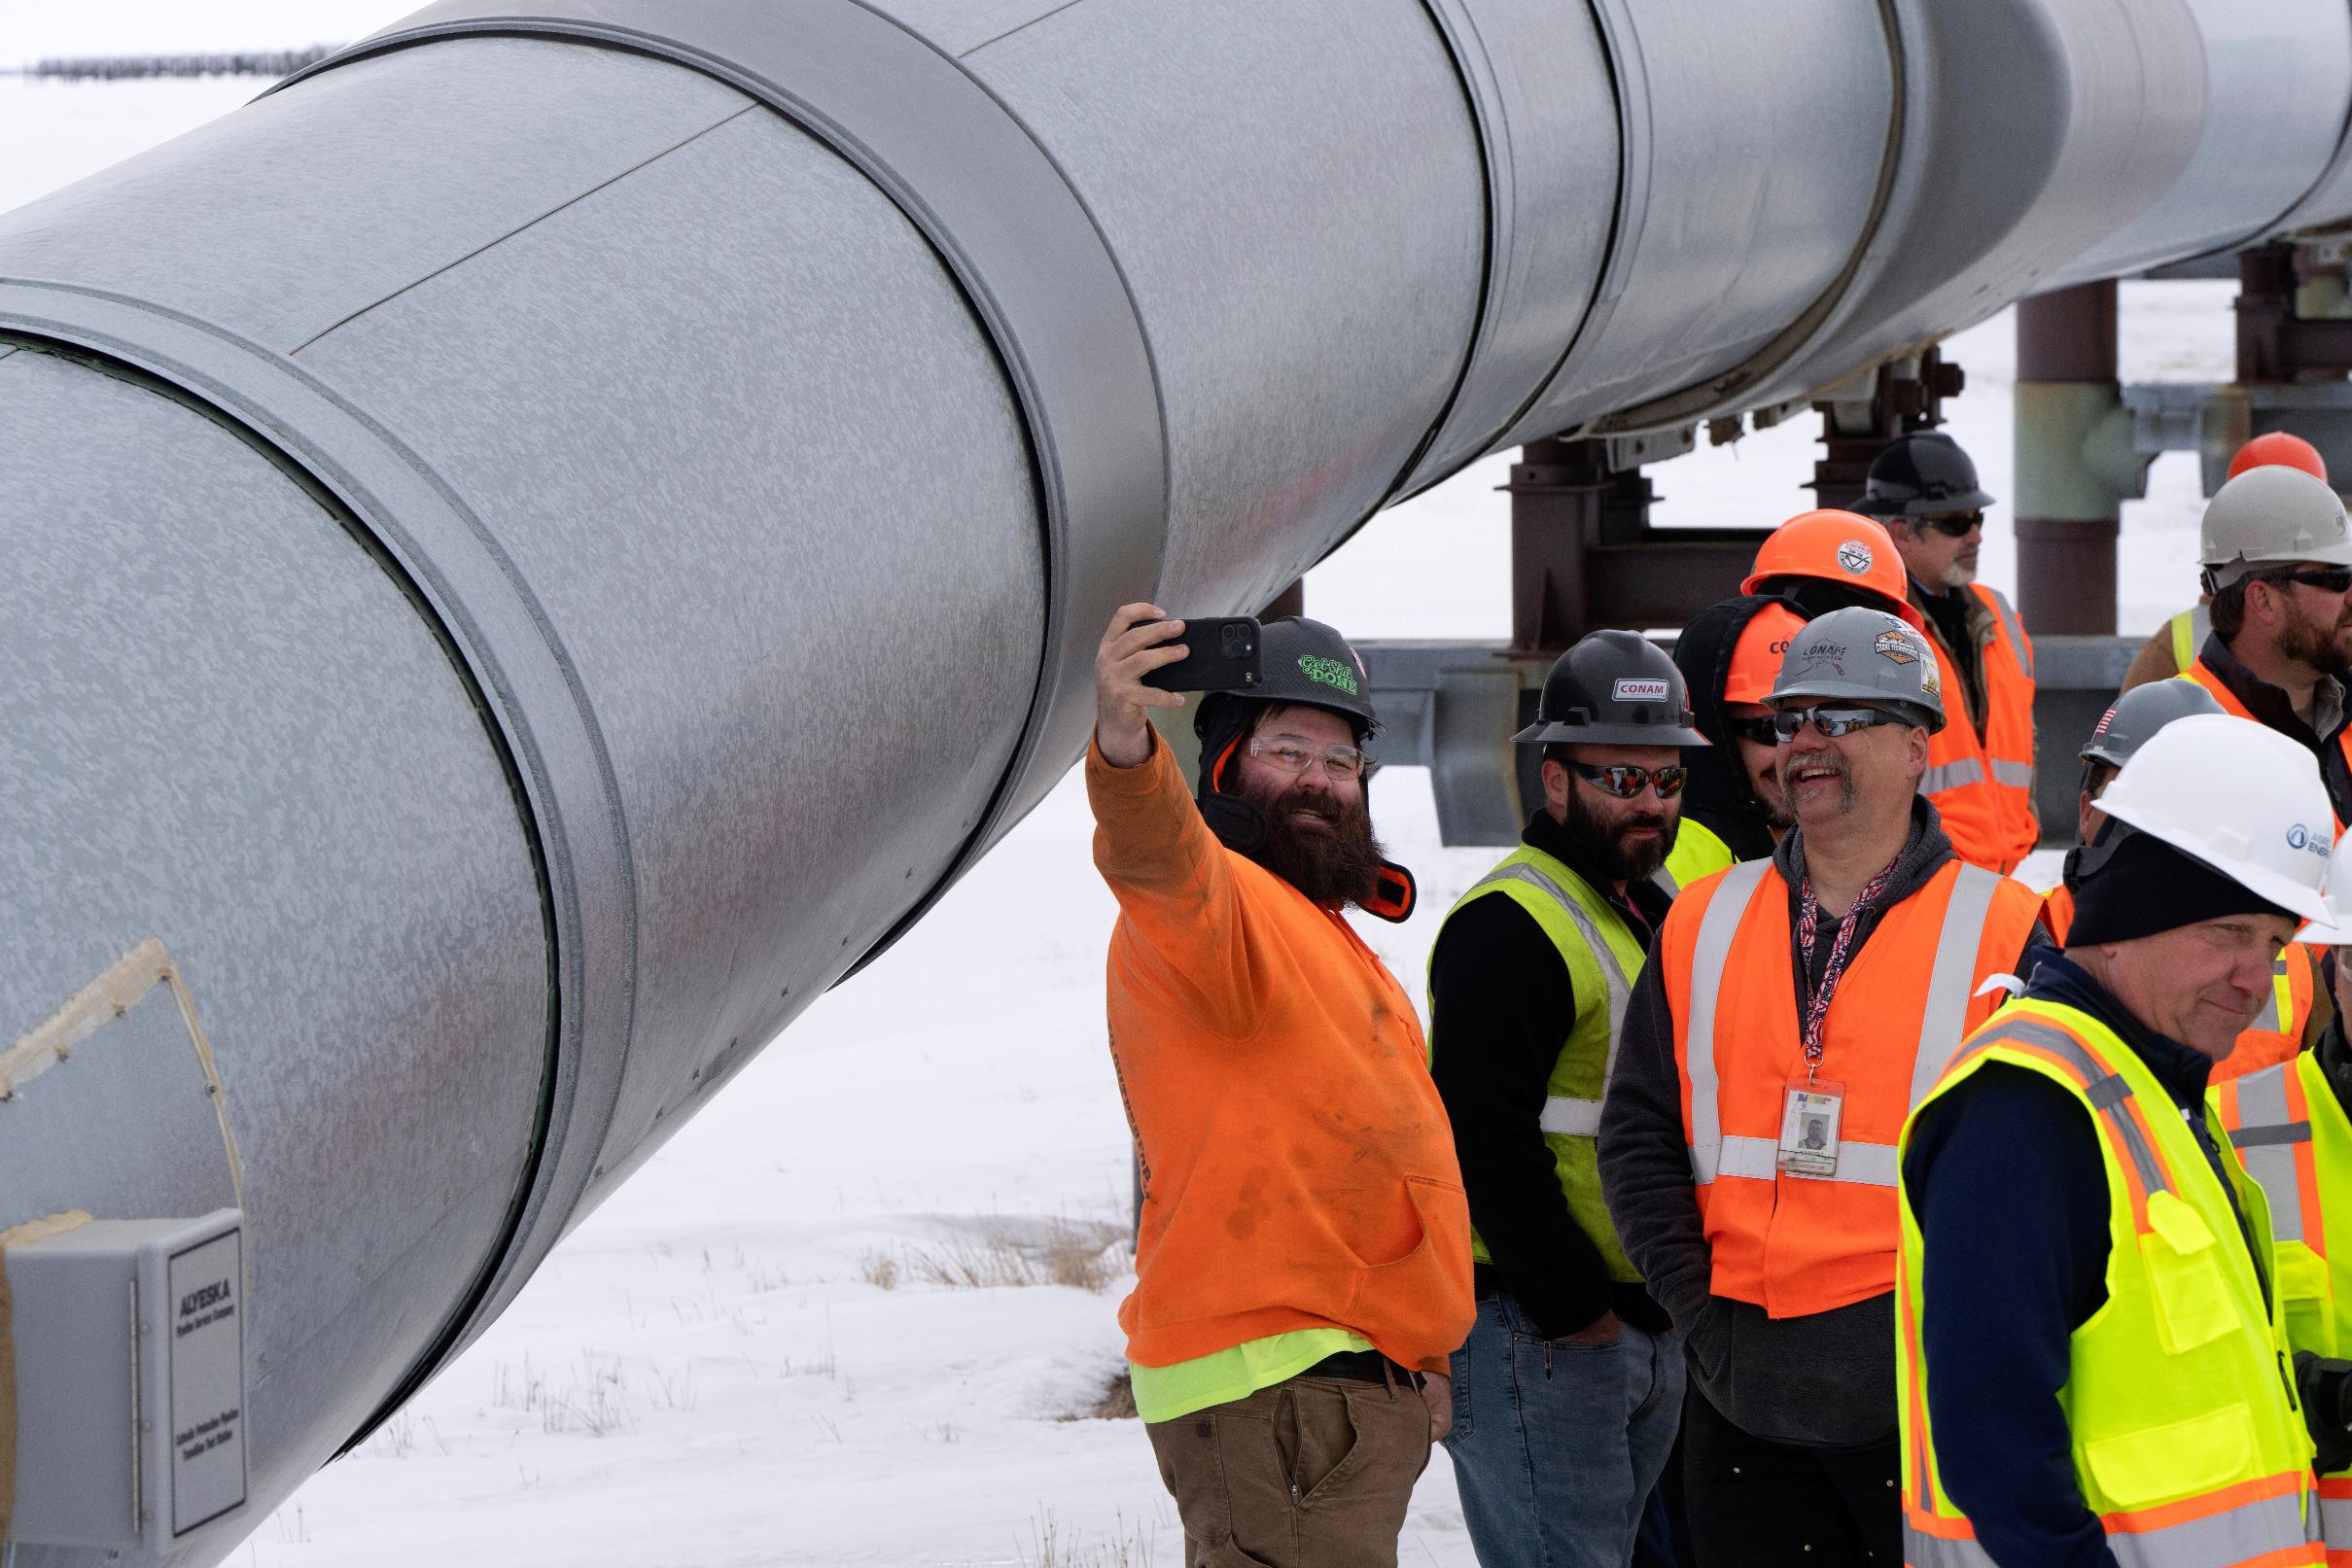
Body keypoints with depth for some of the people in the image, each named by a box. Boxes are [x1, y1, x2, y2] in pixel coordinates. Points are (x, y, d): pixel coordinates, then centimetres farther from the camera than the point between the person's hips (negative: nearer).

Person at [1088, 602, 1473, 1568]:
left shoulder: (1325, 934, 24)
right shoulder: (1216, 901, -8)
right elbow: (1160, 858, -34)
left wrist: (1417, 1359, 32)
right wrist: (1126, 753, -55)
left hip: (1361, 1388, 10)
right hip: (1272, 1389, -10)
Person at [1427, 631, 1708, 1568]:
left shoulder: (1656, 914, 17)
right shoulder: (1508, 927, -14)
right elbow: (1487, 1143, -20)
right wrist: (1573, 1308, -17)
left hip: (1649, 1329, 9)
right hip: (1537, 1332, -9)